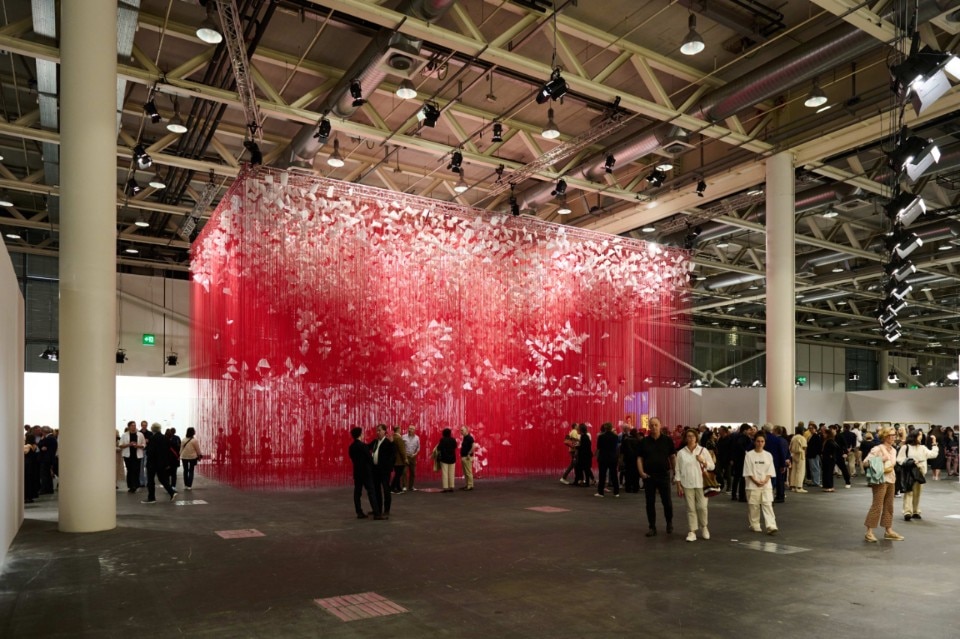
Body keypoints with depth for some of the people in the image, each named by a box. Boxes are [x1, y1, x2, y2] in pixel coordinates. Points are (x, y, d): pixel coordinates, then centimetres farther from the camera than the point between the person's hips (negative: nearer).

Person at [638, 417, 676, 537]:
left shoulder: (667, 440, -1)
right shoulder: (644, 441, 2)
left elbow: (673, 457, 2)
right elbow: (639, 458, 3)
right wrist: (641, 472, -9)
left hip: (664, 474, -1)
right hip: (648, 476, 1)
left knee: (667, 501, 4)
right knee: (650, 503, 7)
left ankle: (669, 523, 29)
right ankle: (652, 527, 17)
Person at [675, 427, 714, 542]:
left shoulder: (703, 450, 2)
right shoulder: (681, 453, 2)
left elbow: (712, 466, 5)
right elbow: (678, 470, 4)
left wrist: (703, 462, -14)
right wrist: (679, 485, 0)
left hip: (701, 483, 0)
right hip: (687, 484, 0)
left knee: (702, 507, 0)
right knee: (690, 508, 2)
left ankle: (704, 527, 26)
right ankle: (692, 532, 10)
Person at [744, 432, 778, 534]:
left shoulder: (768, 455, 5)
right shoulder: (749, 455, -3)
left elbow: (770, 471, 4)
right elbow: (748, 472, -5)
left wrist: (765, 481, -11)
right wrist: (756, 481, -13)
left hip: (766, 484, 1)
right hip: (753, 485, -1)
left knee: (768, 505, -7)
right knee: (753, 506, 5)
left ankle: (771, 526, -10)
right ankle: (755, 526, 19)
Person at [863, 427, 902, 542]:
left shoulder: (893, 450, 11)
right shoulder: (877, 449, -13)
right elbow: (865, 462, -18)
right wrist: (880, 459, -23)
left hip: (891, 480, 8)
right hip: (880, 480, -8)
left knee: (889, 506, 13)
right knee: (877, 506, -8)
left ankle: (888, 530, 23)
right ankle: (869, 532, -4)